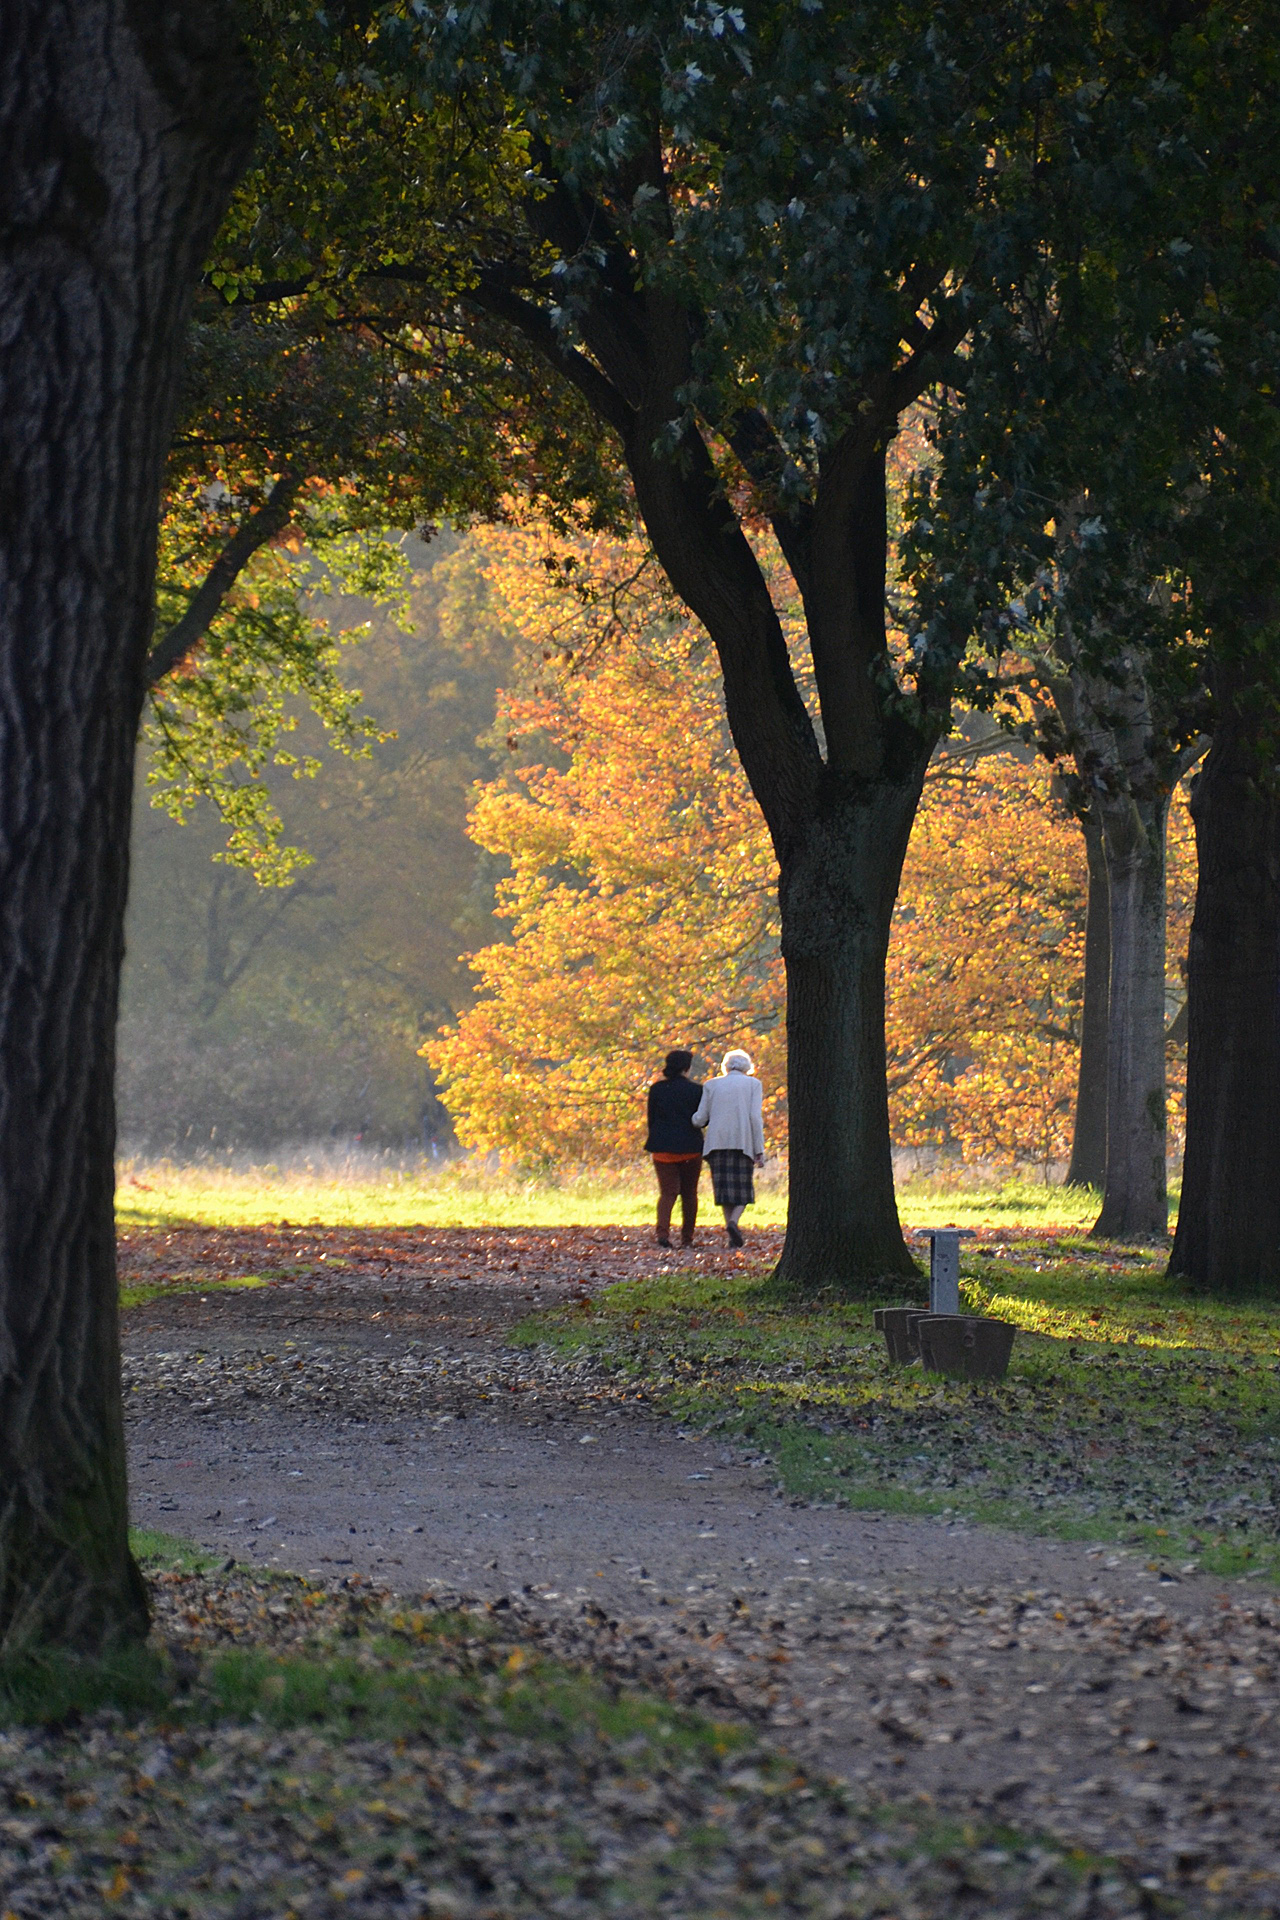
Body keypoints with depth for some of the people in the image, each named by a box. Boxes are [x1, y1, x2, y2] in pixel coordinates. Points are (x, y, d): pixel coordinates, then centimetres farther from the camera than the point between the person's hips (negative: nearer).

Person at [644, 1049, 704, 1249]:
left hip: (663, 1148, 1)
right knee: (689, 1193, 12)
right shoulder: (695, 1090, -6)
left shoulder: (656, 1089, 0)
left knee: (667, 1191, 2)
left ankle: (663, 1231, -20)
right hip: (690, 1148, -1)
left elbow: (651, 1119, 5)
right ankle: (687, 1237, 15)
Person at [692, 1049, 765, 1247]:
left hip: (717, 1142, 2)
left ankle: (734, 1238, 2)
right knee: (743, 1187, 6)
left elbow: (700, 1119, 7)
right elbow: (755, 1117, -5)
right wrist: (760, 1150, -4)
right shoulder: (753, 1084, 5)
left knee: (725, 1187, 8)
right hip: (743, 1142, -2)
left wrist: (694, 1120, 31)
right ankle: (733, 1221, -22)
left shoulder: (712, 1085, 10)